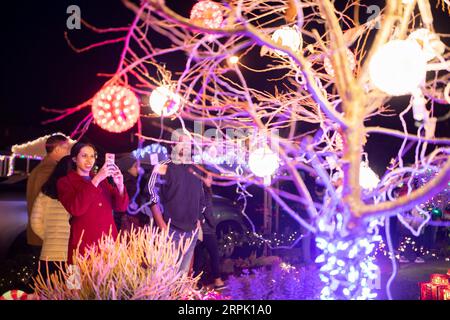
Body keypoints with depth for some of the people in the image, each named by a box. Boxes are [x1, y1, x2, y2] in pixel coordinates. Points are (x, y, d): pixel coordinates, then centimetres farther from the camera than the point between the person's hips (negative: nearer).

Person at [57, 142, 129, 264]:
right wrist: (96, 180, -20)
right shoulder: (65, 182, 3)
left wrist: (120, 185, -13)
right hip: (84, 245, -3)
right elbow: (75, 209, -16)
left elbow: (121, 206, 5)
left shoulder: (103, 181, 15)